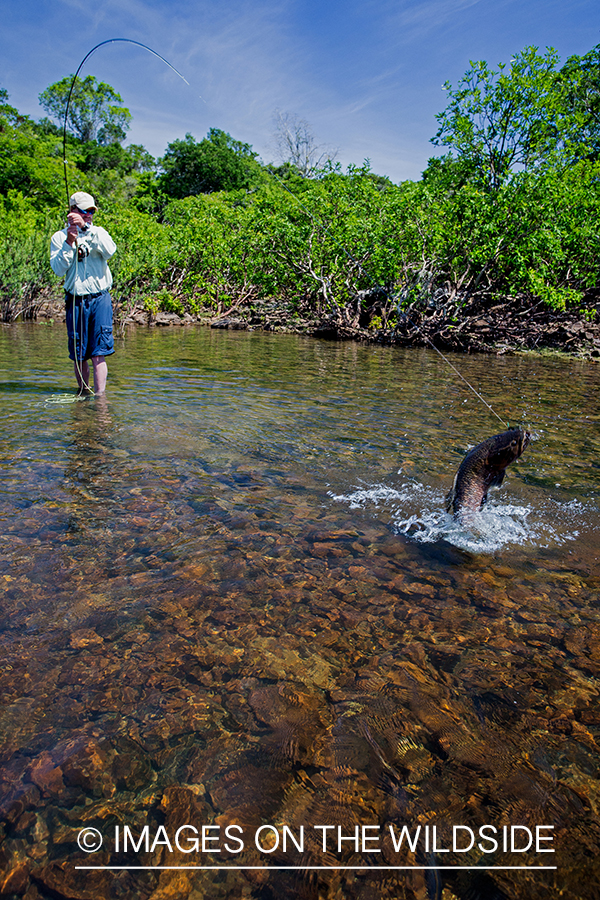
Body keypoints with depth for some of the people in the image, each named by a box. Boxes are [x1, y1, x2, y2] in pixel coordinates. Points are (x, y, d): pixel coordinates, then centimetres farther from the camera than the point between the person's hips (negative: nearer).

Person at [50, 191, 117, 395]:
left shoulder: (98, 233, 8)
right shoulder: (59, 237, 7)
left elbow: (110, 251, -15)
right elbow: (58, 269, -4)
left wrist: (86, 228, -21)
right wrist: (69, 243, -15)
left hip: (100, 299, -1)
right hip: (75, 301, 1)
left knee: (99, 354, -8)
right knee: (78, 355, 6)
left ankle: (100, 396, -7)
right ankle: (83, 392, 21)